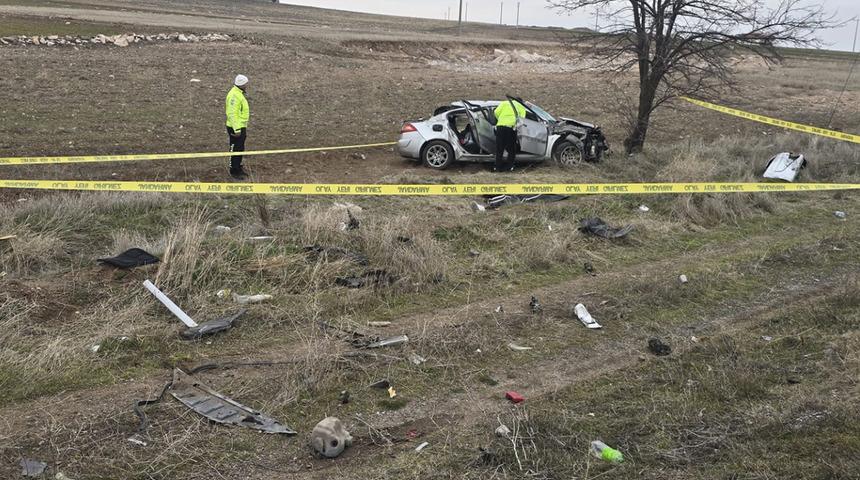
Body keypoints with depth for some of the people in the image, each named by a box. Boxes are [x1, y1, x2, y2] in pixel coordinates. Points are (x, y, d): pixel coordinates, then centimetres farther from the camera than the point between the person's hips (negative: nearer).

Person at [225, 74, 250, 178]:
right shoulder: (234, 95, -21)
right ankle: (234, 171, 9)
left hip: (241, 127, 10)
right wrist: (237, 129, -23)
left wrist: (245, 127, 23)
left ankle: (238, 168, 30)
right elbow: (232, 114, -24)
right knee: (235, 150, 0)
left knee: (240, 149, 18)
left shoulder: (239, 94, 12)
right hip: (235, 128, -10)